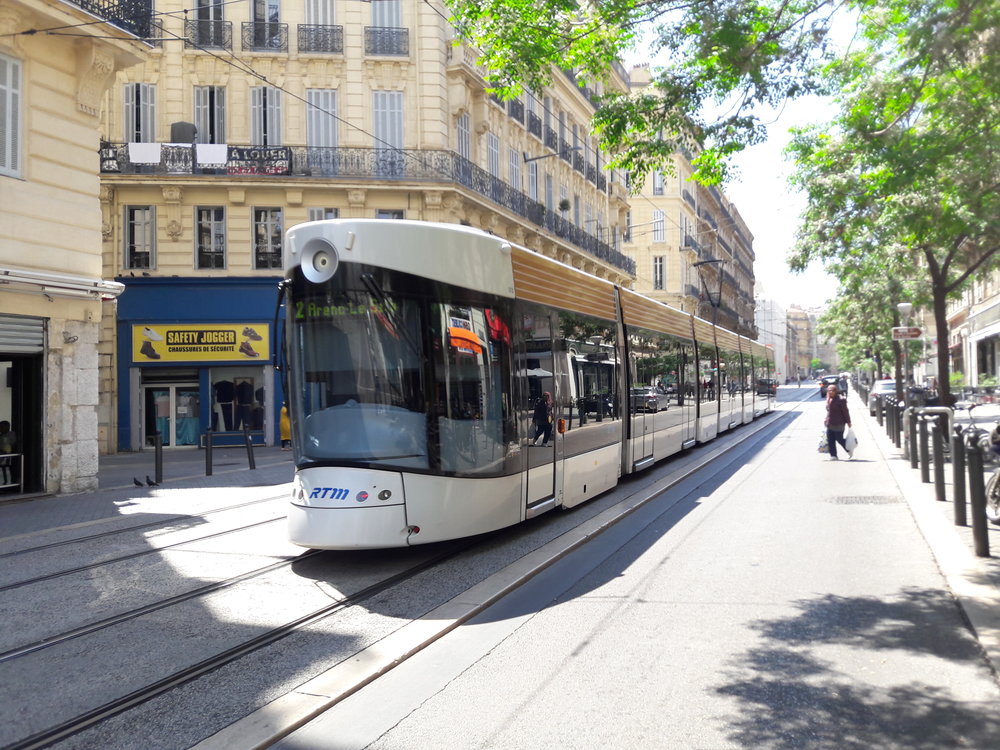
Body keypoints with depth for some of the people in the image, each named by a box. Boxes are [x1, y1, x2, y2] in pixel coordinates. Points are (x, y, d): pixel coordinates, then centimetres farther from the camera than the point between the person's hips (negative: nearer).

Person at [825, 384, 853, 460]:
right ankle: (833, 455, 9)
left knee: (839, 439, 1)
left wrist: (848, 422, -9)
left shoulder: (840, 400, -13)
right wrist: (826, 420, 17)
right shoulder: (828, 400, 10)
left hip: (838, 424, -7)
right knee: (830, 440, 3)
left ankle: (849, 450, 26)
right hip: (830, 424, 7)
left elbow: (845, 411, -10)